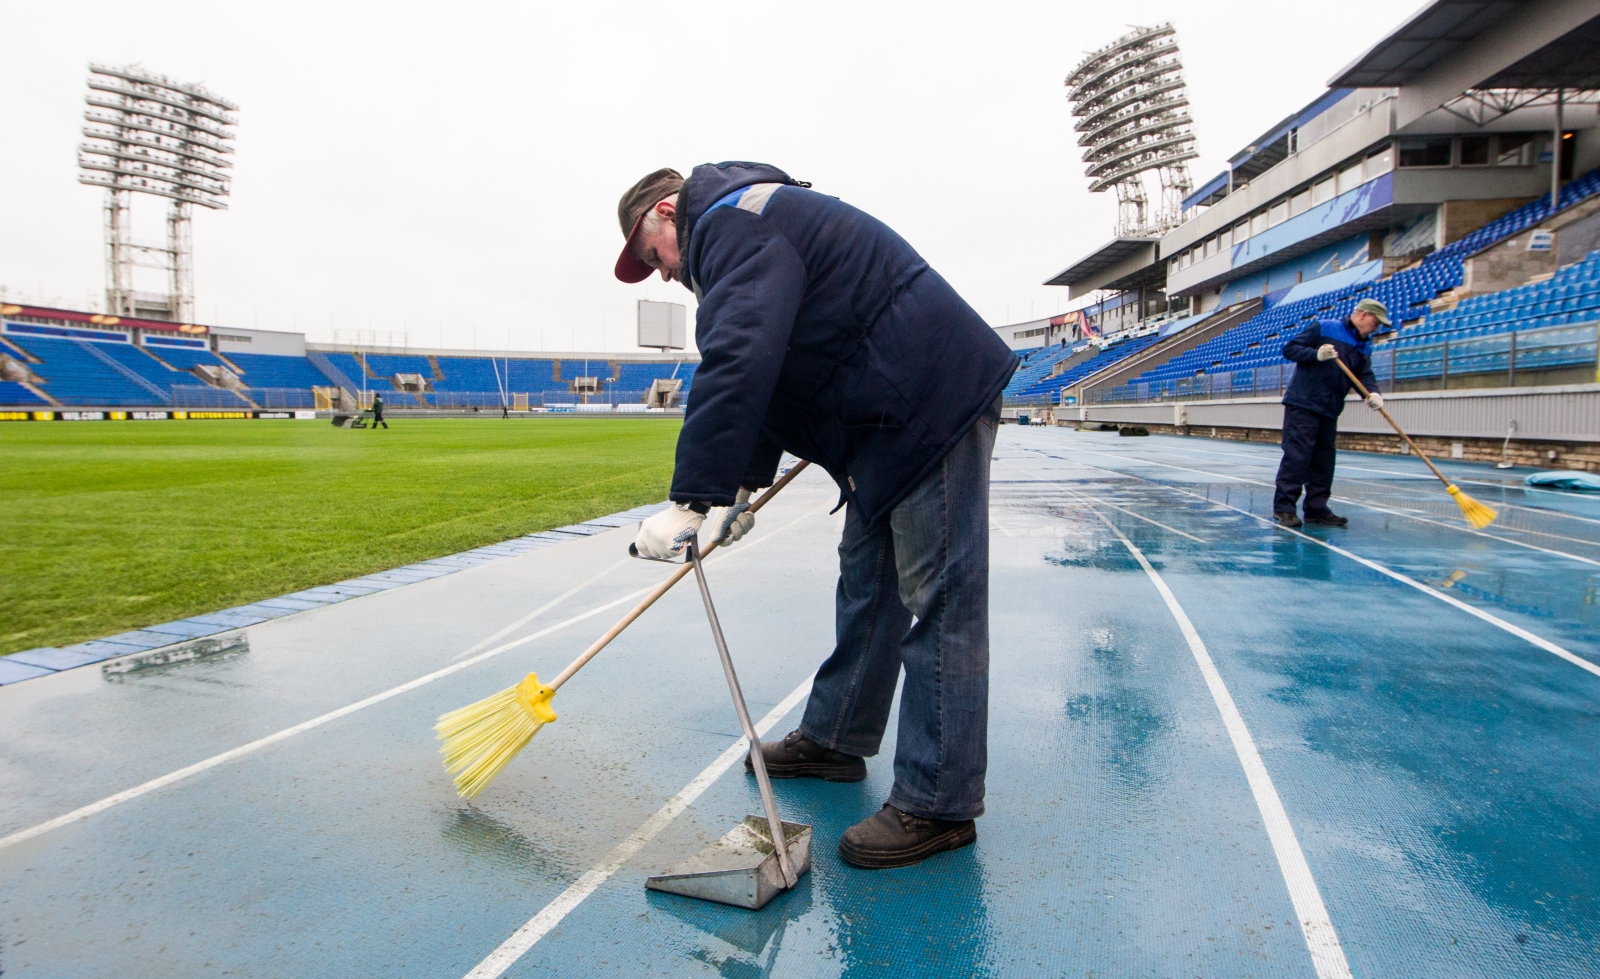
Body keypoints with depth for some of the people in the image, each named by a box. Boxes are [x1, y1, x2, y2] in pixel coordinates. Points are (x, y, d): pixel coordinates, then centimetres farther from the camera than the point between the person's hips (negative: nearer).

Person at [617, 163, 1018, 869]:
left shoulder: (734, 221, -11)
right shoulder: (748, 227, 23)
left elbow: (739, 363, -28)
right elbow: (769, 372, 26)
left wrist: (690, 499, -28)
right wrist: (739, 487, 24)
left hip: (934, 404, -11)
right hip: (894, 418, 11)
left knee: (936, 600, -8)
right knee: (865, 581, 16)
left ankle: (937, 805, 1)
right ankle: (836, 737, 30)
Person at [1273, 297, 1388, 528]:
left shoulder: (1364, 348, 16)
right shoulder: (1323, 328, -3)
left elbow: (1365, 376, 6)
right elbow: (1289, 349, -6)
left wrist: (1373, 393, -15)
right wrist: (1316, 355, -21)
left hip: (1330, 411, 7)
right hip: (1302, 405, -7)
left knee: (1325, 461, 8)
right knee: (1296, 456, -10)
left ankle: (1316, 509, 16)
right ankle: (1283, 507, -7)